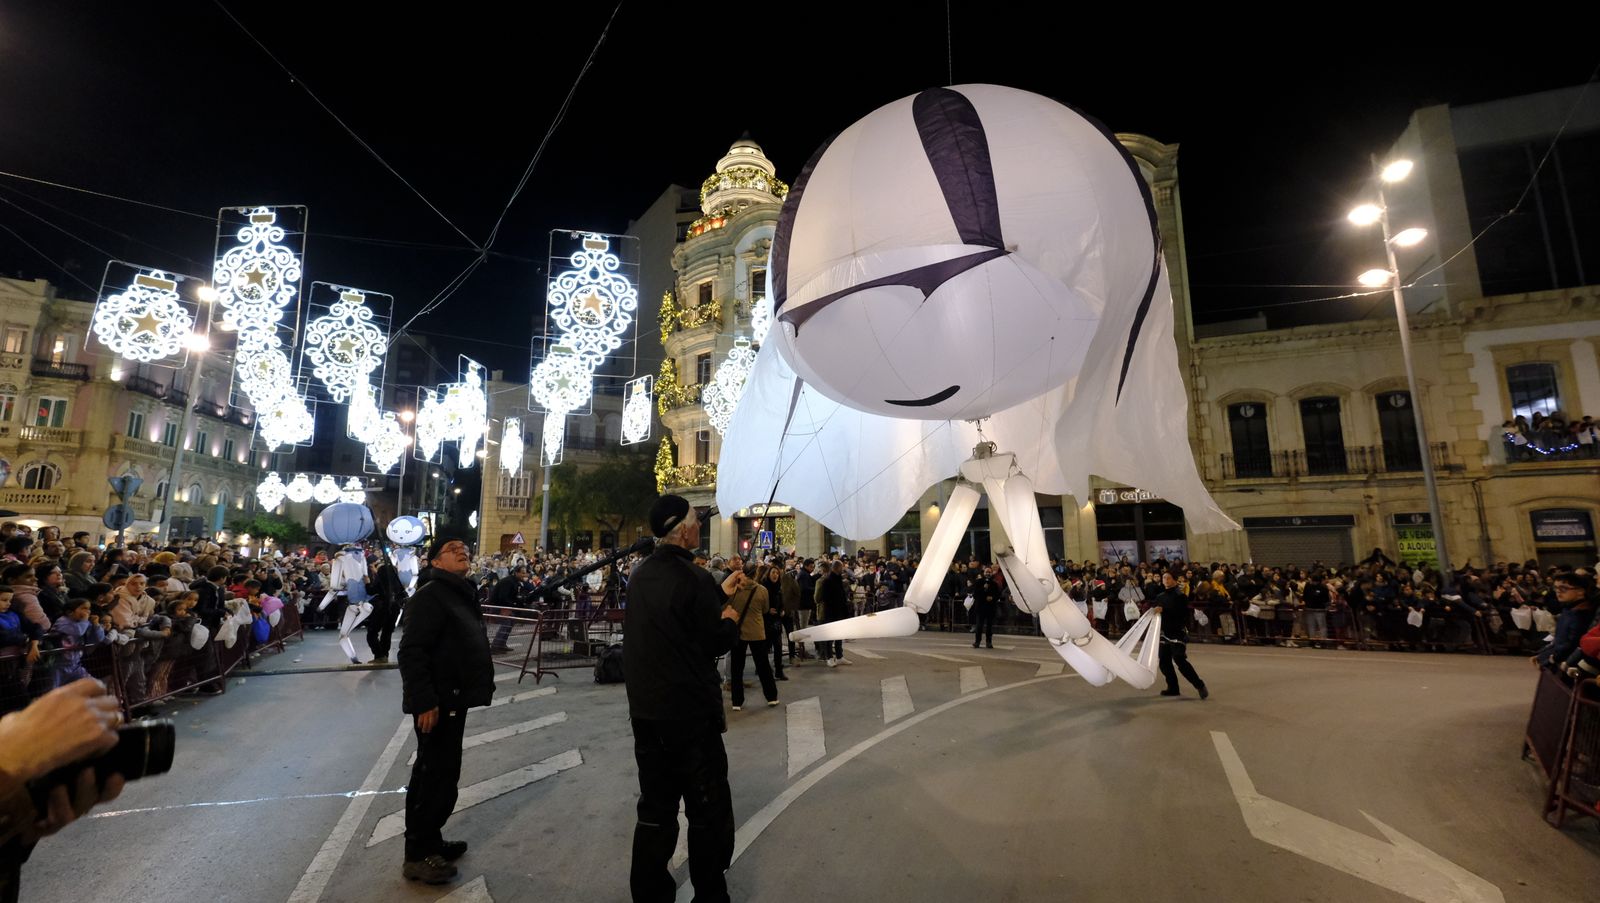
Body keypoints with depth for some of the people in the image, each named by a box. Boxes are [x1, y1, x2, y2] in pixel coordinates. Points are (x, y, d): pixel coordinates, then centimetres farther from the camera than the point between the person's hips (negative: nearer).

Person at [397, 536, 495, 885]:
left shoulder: (462, 594, 14)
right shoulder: (430, 596, -17)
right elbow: (411, 653, -24)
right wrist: (424, 701, -27)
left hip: (454, 700, 10)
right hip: (436, 704, -10)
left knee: (442, 773, 18)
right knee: (435, 776, -2)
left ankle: (430, 840, 32)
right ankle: (417, 855, 11)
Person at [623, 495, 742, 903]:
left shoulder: (640, 574, 6)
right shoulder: (692, 577, -19)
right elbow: (717, 642, -14)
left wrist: (720, 592, 16)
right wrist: (731, 616, 4)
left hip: (645, 709, 8)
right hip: (690, 711, -7)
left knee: (655, 807, 18)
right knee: (708, 809, 8)